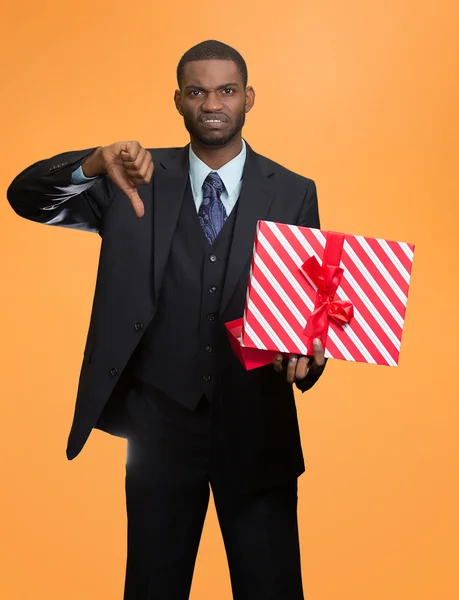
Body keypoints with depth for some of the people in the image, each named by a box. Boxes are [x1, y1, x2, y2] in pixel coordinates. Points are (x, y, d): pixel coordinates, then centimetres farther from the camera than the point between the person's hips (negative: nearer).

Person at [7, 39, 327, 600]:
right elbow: (26, 197, -8)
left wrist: (306, 354, -21)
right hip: (160, 420, 1)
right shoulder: (138, 180, 0)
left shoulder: (293, 193, 0)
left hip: (257, 424, 0)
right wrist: (96, 164, -27)